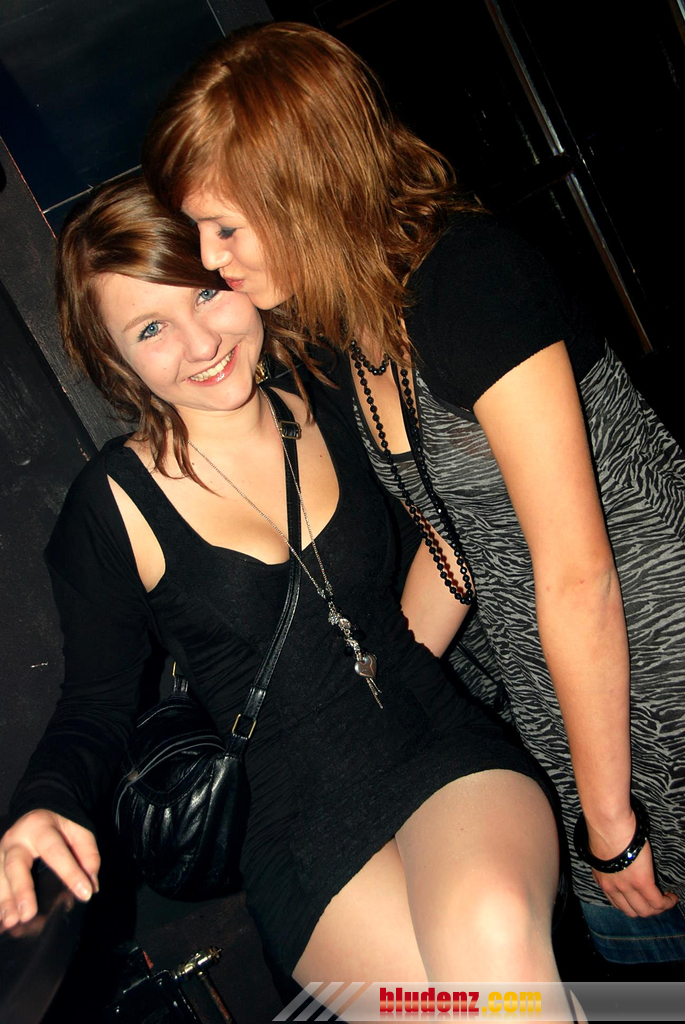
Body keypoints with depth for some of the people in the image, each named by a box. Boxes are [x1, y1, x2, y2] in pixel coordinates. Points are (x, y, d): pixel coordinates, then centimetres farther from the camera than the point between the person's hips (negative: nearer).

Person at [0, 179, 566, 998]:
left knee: (491, 926, -29)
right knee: (490, 984, -23)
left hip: (448, 748, 3)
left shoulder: (333, 413, 6)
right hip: (303, 825, -2)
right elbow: (95, 707, 2)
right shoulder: (112, 508, -5)